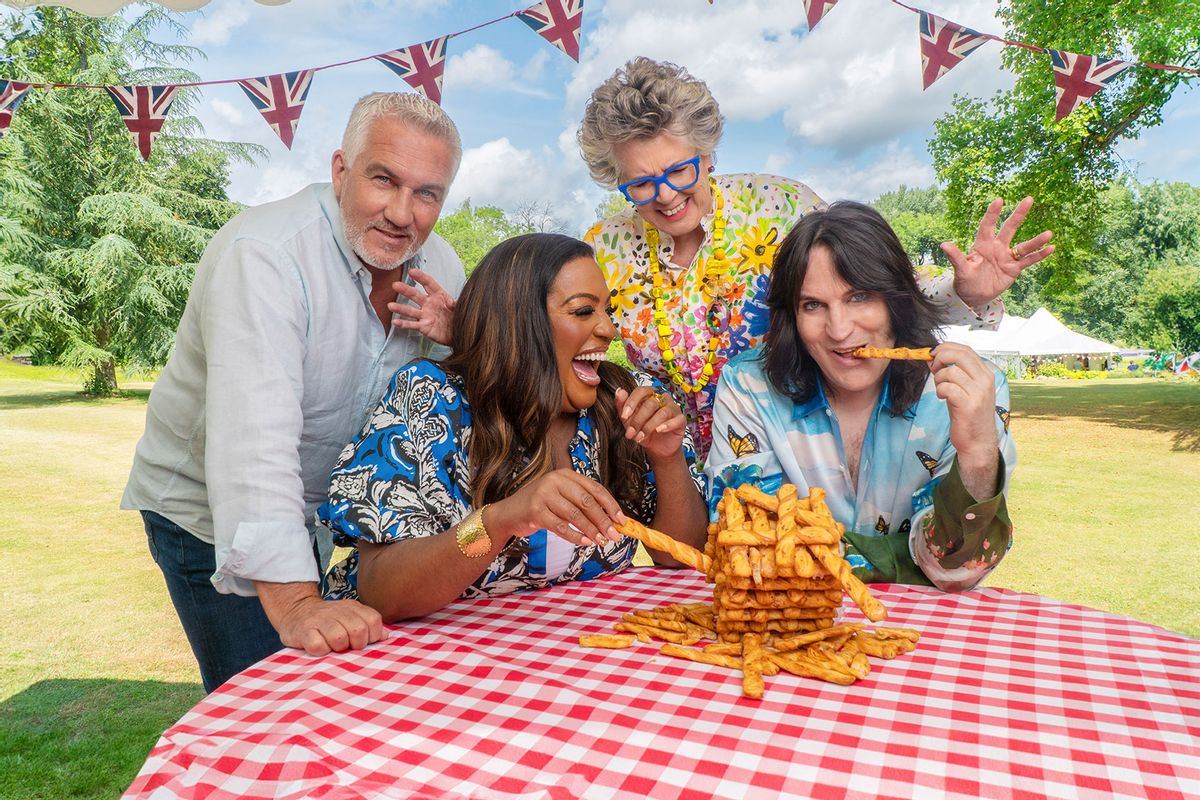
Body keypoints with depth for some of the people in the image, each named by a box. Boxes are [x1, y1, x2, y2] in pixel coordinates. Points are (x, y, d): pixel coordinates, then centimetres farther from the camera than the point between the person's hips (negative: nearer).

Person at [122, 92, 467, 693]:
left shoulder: (438, 265, -5)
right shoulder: (263, 255, -27)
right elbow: (253, 438, -39)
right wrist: (295, 605, -47)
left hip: (332, 511, 6)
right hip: (215, 520, -5)